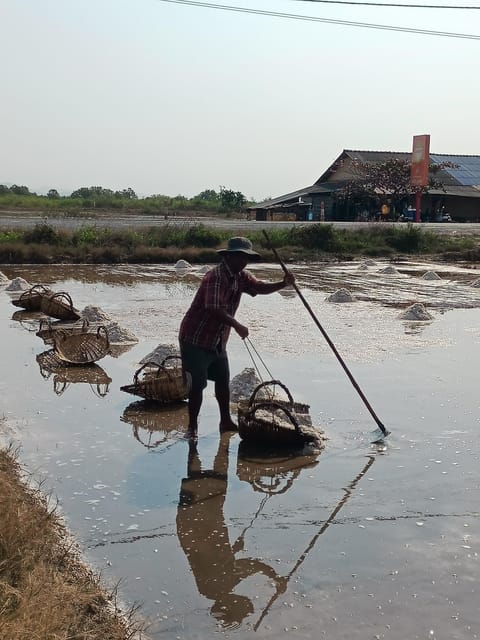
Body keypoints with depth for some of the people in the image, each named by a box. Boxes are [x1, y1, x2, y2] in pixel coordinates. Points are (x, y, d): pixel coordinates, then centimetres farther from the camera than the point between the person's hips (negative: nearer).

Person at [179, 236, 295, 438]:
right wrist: (238, 326, -27)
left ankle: (226, 421, 29)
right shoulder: (215, 277, -24)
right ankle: (192, 426, 7)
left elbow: (261, 287, -2)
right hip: (195, 339, -9)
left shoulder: (240, 277, 5)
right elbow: (215, 309, -32)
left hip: (217, 341, 9)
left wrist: (283, 284, -19)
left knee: (223, 380, 15)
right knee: (197, 384, -6)